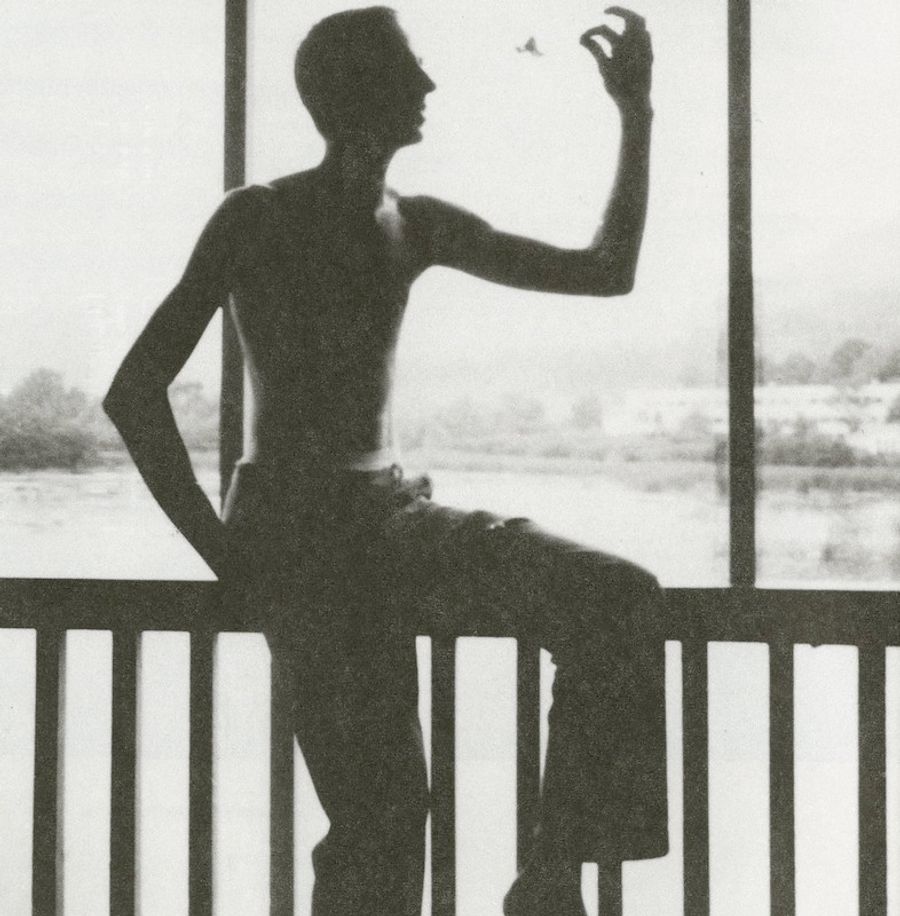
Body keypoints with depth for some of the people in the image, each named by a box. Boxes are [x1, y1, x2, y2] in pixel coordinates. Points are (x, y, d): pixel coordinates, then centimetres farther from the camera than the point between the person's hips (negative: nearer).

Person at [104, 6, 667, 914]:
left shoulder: (418, 228, 11)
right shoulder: (258, 220, -5)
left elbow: (606, 271, 13)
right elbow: (135, 393, -9)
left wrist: (637, 115, 6)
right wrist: (226, 555, -11)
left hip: (393, 514, 5)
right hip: (294, 532, -5)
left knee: (619, 601, -16)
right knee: (380, 811, -14)